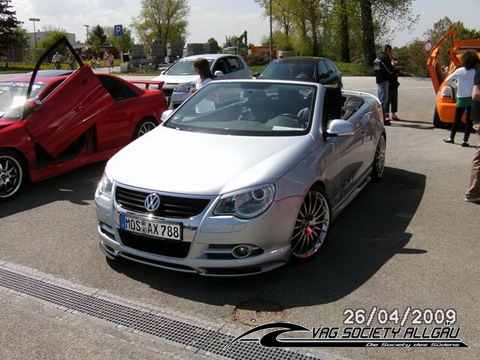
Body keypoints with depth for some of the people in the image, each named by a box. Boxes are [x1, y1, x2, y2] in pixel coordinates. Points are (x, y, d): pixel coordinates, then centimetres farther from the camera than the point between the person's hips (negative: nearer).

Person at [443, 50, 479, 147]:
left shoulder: (459, 71, -2)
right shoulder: (476, 72, -6)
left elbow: (448, 80, 2)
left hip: (461, 99, 1)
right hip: (471, 99, -1)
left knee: (457, 120, 14)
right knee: (469, 121, 4)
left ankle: (451, 138, 21)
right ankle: (465, 141, 2)